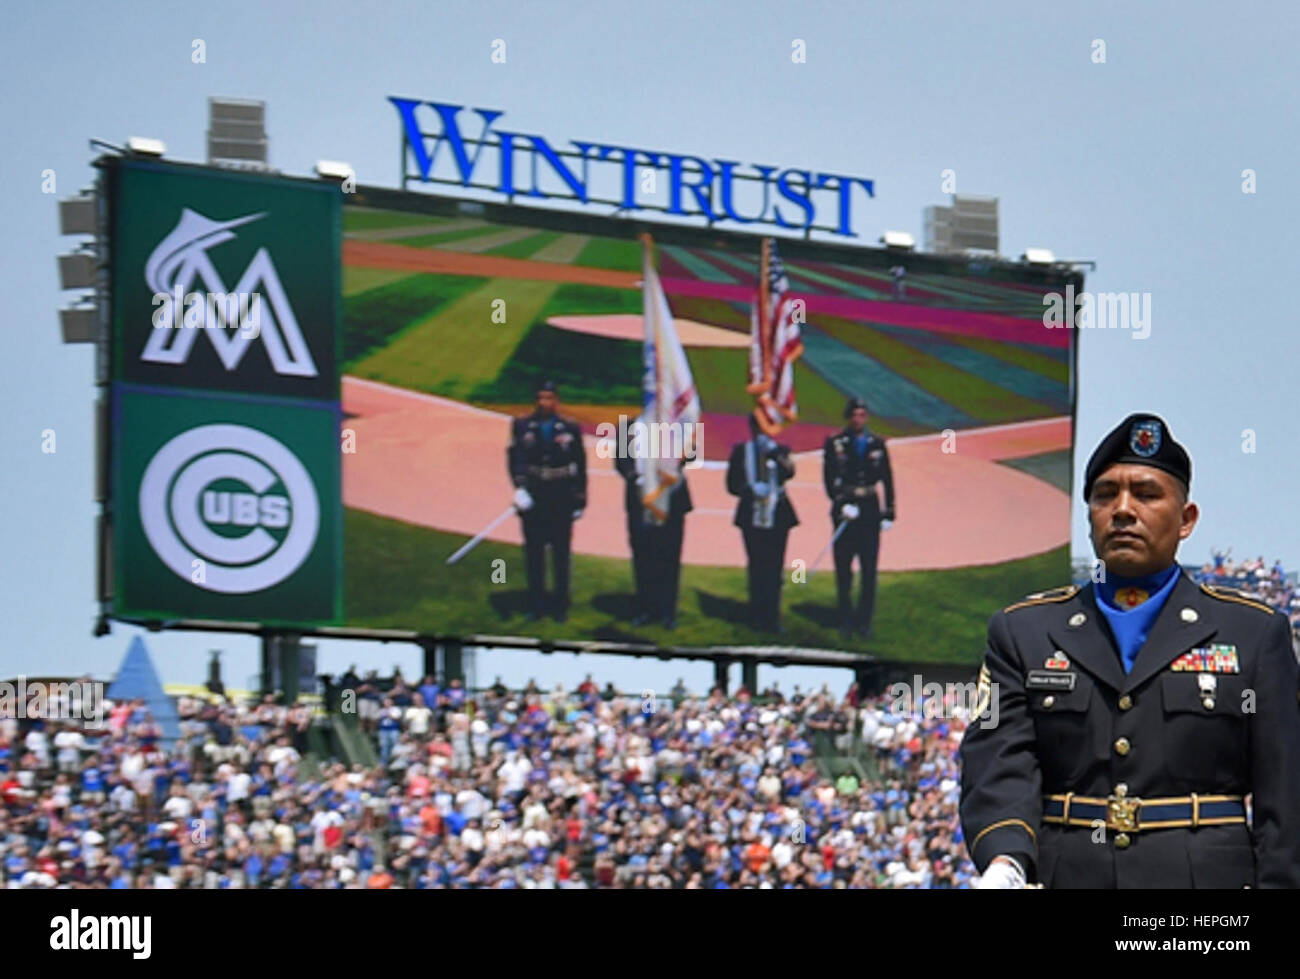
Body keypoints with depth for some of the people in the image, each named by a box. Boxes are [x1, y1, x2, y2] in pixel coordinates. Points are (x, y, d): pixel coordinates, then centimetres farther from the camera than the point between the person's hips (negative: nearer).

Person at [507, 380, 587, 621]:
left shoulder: (570, 429, 3)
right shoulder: (522, 427, 4)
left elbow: (580, 466, 6)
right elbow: (515, 457, -8)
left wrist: (579, 500, 3)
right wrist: (520, 487, -23)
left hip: (561, 501, -1)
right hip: (533, 501, 1)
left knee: (561, 555, 4)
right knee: (534, 554, 4)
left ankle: (561, 606, 11)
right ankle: (536, 605, 12)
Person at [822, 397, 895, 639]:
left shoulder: (877, 444, 7)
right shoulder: (834, 445, -1)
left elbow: (887, 480, 10)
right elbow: (830, 479, -7)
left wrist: (889, 512, 5)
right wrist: (843, 504, -19)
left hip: (870, 511, 2)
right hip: (844, 514, -2)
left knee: (869, 571, 2)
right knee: (844, 571, 2)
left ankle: (865, 621, 9)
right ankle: (845, 622, 10)